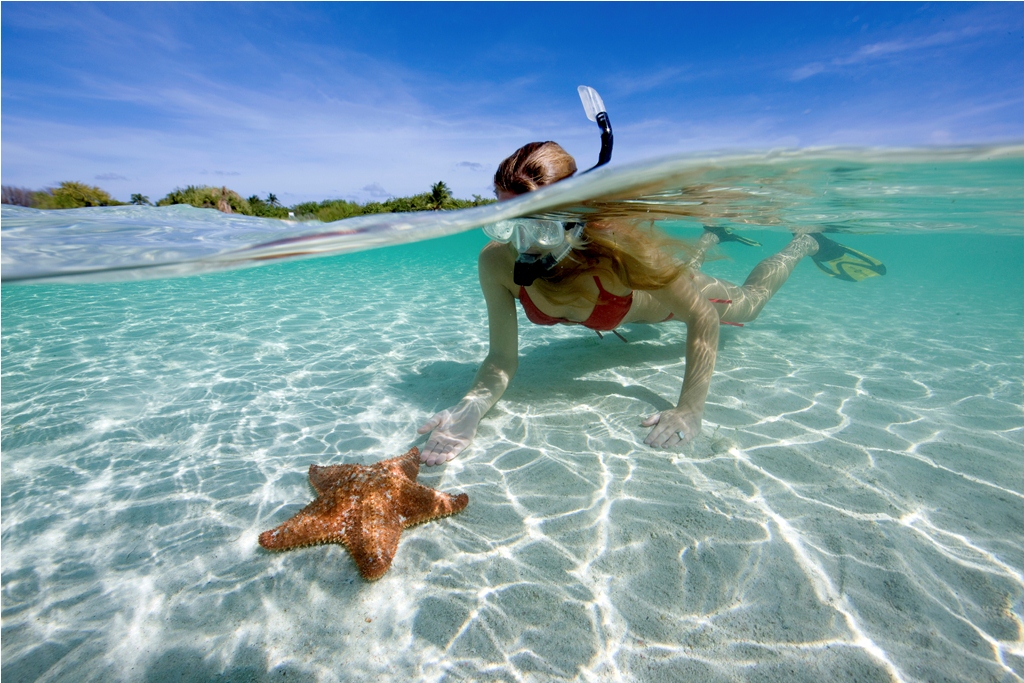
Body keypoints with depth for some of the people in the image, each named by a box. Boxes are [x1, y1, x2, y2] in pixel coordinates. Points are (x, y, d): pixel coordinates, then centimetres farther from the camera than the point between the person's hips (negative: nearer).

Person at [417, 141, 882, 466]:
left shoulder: (616, 246, -45)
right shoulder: (497, 262, -36)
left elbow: (702, 317, -33)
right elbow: (502, 358, -30)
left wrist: (689, 411, -41)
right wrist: (473, 404, -49)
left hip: (654, 293, -3)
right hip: (619, 311, 4)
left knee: (747, 303, 23)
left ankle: (805, 243, 50)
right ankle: (710, 238, 64)